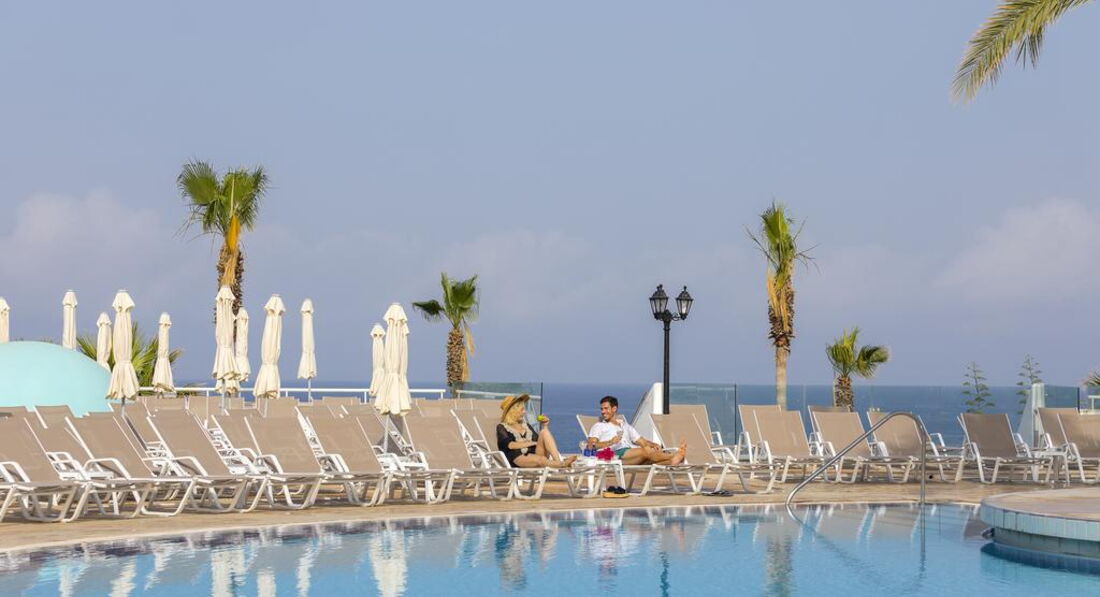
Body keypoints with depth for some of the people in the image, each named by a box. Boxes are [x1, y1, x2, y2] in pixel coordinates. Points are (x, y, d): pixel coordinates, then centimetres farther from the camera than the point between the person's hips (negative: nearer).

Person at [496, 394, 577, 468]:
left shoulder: (526, 426, 28)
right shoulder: (502, 428, 10)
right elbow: (510, 445, -9)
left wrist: (544, 426, 9)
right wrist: (532, 443, -7)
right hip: (518, 458, -5)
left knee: (545, 432, -18)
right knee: (541, 460, -37)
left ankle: (559, 461, -39)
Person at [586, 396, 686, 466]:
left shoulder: (626, 426, 36)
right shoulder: (598, 426, 22)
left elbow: (642, 442, 27)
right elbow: (591, 445, 3)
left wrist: (653, 444, 3)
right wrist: (610, 442, -14)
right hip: (616, 454, -4)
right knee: (646, 450, -31)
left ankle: (671, 461, -58)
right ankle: (673, 455, -48)